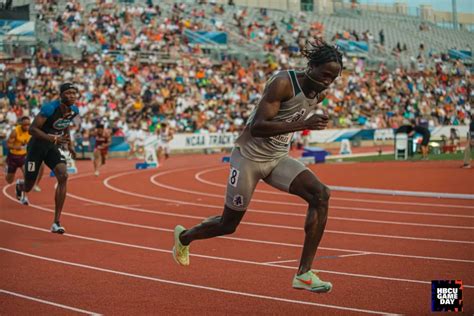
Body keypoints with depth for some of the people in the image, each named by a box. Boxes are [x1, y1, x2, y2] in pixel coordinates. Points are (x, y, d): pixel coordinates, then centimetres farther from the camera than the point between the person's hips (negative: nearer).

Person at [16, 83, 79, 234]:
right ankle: (19, 186, 53)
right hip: (37, 146, -5)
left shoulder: (74, 110, -5)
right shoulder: (50, 108, -26)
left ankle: (56, 222, -18)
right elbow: (32, 129, -27)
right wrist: (54, 139, -35)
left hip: (54, 148, 5)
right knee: (28, 187, 8)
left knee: (63, 177, -22)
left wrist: (70, 145, 14)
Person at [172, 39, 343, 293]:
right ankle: (184, 236, 42)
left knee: (321, 195, -19)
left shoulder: (319, 94, 1)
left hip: (278, 158, 6)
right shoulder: (283, 83, -24)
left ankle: (304, 273, -16)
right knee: (229, 225, 8)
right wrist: (302, 124, -38)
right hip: (249, 156, -6)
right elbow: (257, 128, -32)